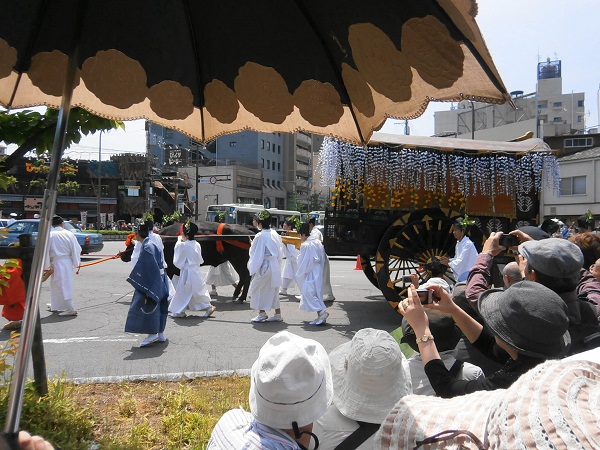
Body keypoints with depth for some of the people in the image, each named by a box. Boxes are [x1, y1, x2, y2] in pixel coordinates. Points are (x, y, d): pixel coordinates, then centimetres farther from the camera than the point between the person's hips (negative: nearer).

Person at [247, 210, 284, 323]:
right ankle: (278, 314, 18)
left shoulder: (260, 236, -16)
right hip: (276, 266, 7)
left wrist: (253, 269, -4)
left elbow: (257, 254, -13)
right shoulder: (275, 234, 5)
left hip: (264, 266, -7)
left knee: (257, 289, 9)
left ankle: (262, 313, 11)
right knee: (273, 290, 15)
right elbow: (280, 251, 11)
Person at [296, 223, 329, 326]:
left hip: (309, 274, -9)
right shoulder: (318, 242, 10)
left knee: (308, 293, -5)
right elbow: (323, 258, 14)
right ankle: (320, 316, 11)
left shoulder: (305, 245, -15)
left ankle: (321, 311, -15)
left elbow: (303, 263, -15)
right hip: (318, 273, 9)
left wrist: (299, 275, -6)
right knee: (317, 293, 11)